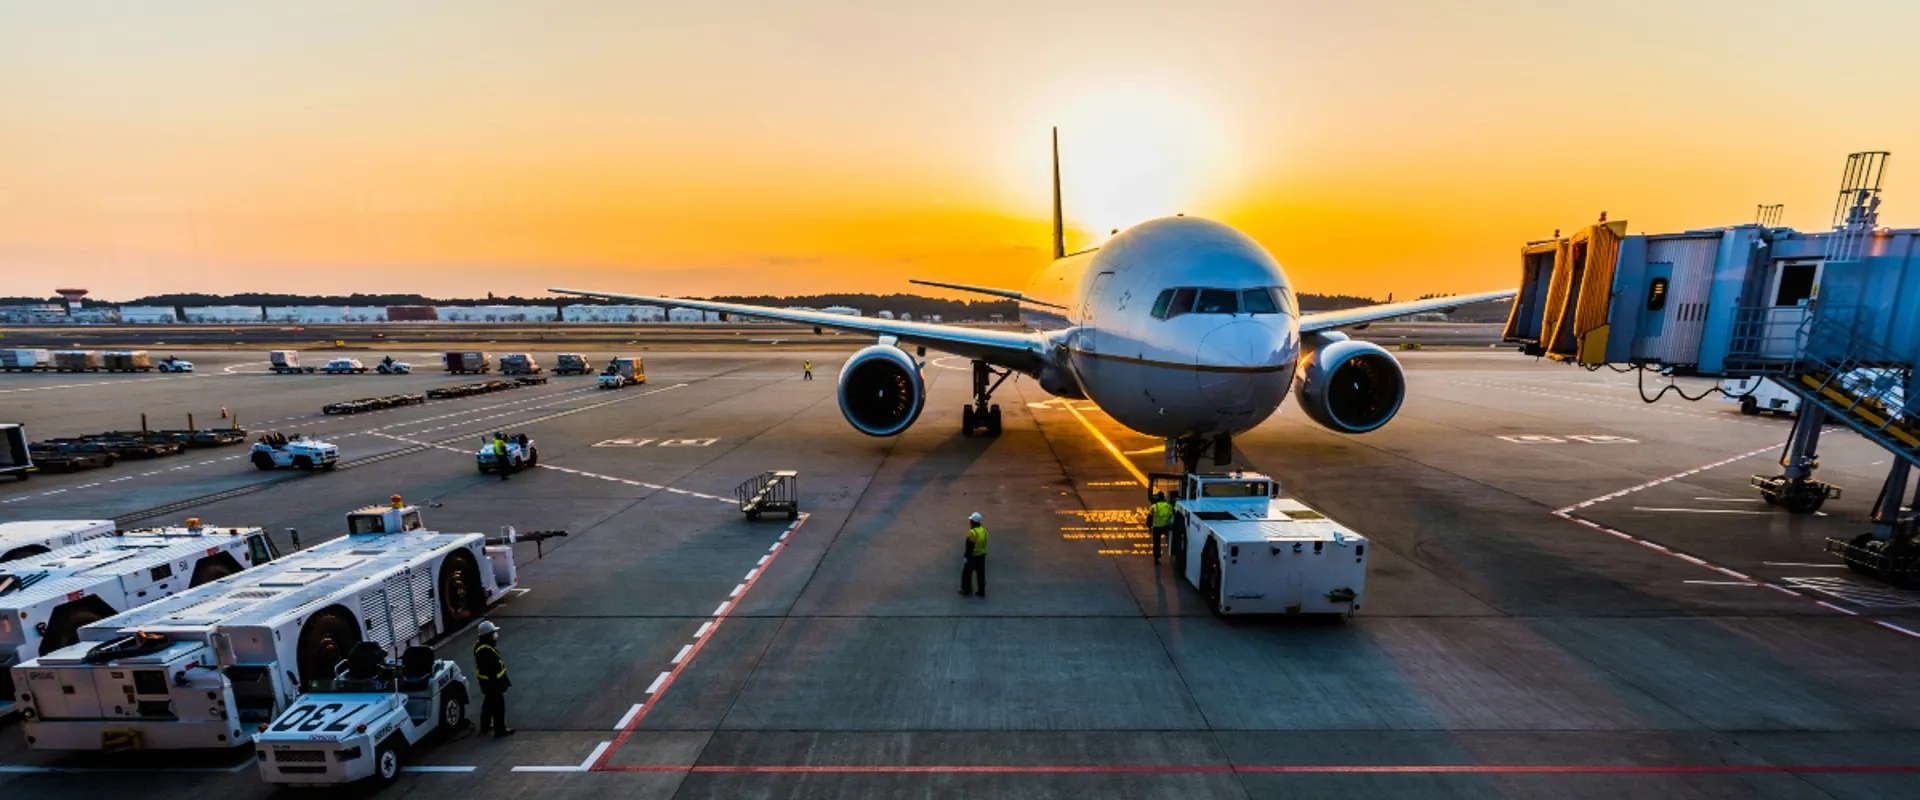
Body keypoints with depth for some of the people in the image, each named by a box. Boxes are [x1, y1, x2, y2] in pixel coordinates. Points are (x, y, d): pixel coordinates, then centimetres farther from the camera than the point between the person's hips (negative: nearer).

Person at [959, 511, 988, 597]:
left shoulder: (972, 532, -23)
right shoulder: (984, 530, 2)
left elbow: (969, 546, -21)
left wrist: (966, 557, -14)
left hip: (973, 556, -7)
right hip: (982, 555, 7)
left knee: (967, 573, 9)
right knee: (981, 573, 13)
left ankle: (966, 590, 18)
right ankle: (981, 591, 18)